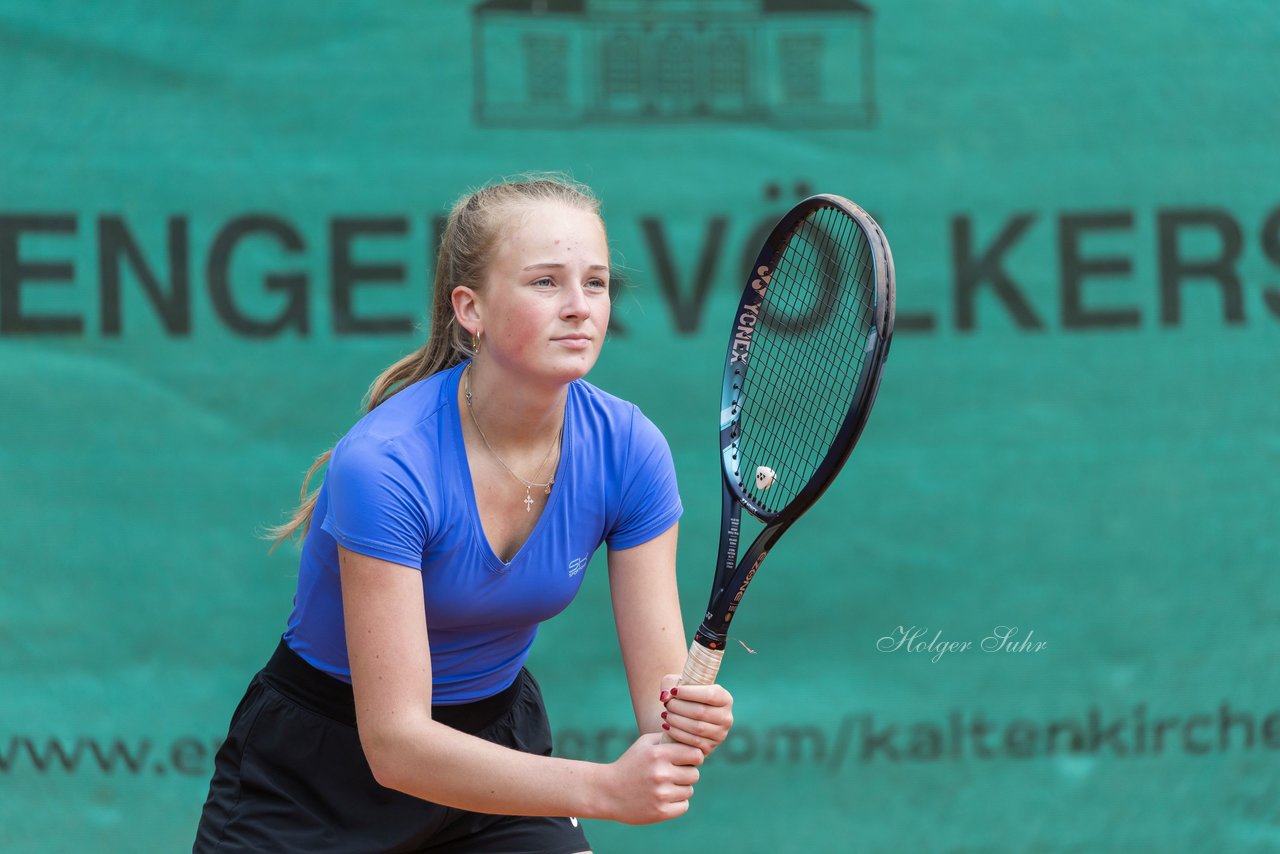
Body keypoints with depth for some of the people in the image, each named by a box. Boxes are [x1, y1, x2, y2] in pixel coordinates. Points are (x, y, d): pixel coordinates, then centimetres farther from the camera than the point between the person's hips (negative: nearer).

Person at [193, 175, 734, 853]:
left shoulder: (629, 451, -16)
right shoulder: (384, 465, -30)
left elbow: (658, 684, -14)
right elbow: (394, 743, -32)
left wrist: (683, 725, -39)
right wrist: (604, 787, -44)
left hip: (498, 734, 4)